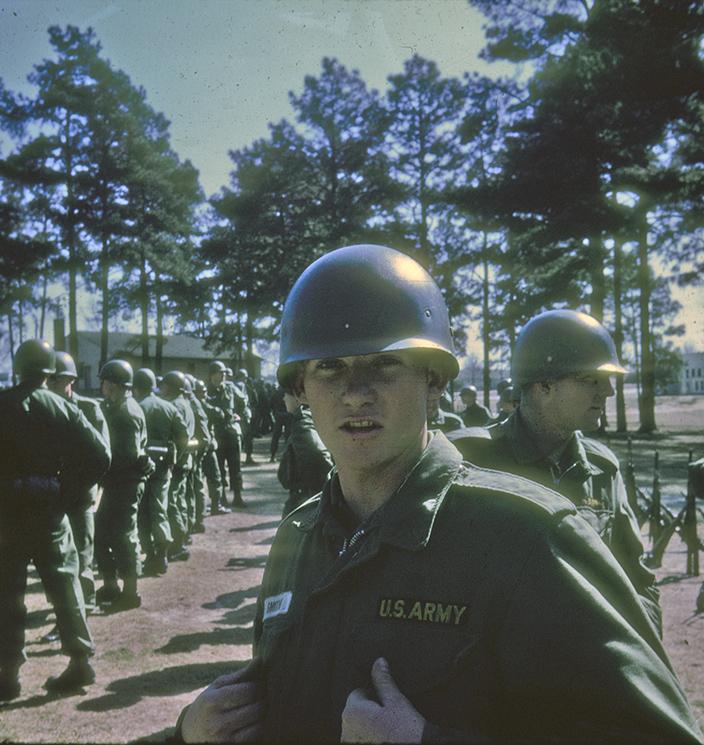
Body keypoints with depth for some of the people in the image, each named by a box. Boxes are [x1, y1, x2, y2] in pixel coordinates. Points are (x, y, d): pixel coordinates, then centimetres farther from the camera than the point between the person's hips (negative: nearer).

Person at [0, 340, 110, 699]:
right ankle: (80, 660, 15)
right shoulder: (62, 408, -2)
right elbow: (99, 454, -7)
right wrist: (69, 492, 0)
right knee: (64, 583, 11)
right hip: (49, 507, 2)